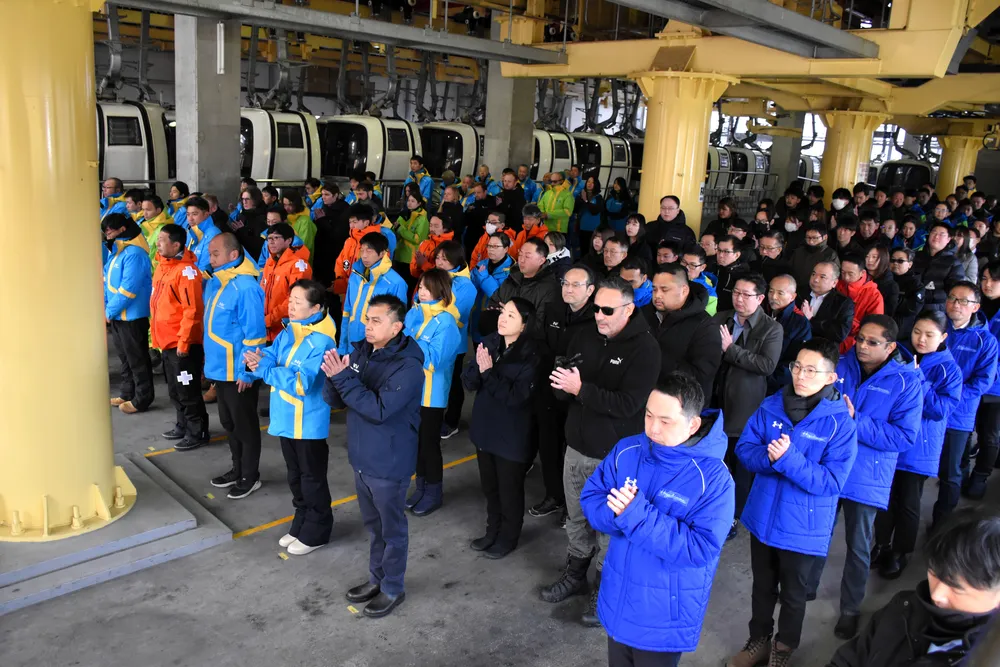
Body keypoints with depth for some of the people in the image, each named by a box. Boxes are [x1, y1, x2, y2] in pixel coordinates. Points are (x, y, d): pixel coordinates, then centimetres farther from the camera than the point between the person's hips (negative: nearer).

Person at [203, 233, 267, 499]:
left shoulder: (245, 287, -21)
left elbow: (254, 333, -21)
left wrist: (246, 371, -20)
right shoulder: (213, 283, 8)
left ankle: (251, 476, 21)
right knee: (229, 423, 20)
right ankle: (238, 469, 36)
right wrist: (211, 361, 17)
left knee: (245, 425, 6)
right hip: (220, 369, 9)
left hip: (238, 372, -9)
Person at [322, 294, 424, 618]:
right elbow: (334, 400, 1)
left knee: (392, 529, 12)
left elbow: (379, 409, -30)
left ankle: (393, 589, 30)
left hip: (389, 464, -7)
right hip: (360, 458, 7)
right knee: (373, 525, 24)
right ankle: (376, 578, 42)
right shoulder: (360, 352, -1)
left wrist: (344, 377, -31)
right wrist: (332, 378, -20)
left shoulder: (408, 366, -22)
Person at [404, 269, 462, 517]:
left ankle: (434, 492, 21)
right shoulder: (414, 313, 5)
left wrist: (409, 340, -24)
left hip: (432, 392, -6)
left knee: (430, 442, 5)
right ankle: (421, 486, 32)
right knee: (416, 440, 17)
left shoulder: (446, 321, -16)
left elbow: (434, 358, -23)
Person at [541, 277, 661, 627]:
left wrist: (581, 389, -27)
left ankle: (605, 588, 26)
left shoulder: (644, 348, -15)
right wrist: (563, 384, -15)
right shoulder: (585, 337, 4)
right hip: (577, 445, 6)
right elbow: (562, 386, 8)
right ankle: (575, 574, 39)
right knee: (576, 517, 19)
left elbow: (628, 404, -24)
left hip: (614, 454, -6)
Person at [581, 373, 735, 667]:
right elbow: (590, 497, -3)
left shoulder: (713, 478, -22)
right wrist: (619, 513, -25)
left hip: (665, 617, -5)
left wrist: (639, 516, -34)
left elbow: (701, 549, -27)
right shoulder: (626, 450, -8)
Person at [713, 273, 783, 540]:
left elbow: (768, 365, -18)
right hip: (717, 400, 4)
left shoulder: (771, 328, -5)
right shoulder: (720, 319, 8)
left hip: (745, 405, -3)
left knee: (741, 463, 7)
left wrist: (731, 350, -20)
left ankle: (734, 515, 20)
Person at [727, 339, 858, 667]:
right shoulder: (771, 406, -7)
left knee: (793, 594, 20)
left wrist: (789, 459, -33)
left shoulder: (840, 423, -18)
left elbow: (832, 482, -22)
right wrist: (769, 457, -25)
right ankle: (759, 640, 45)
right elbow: (744, 448, -5)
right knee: (762, 586, 23)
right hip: (763, 517, 3)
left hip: (802, 527, -3)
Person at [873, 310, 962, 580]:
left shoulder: (949, 369, -6)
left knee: (908, 502, 8)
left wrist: (917, 379, -23)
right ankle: (882, 545, 31)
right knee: (884, 497, 11)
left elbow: (942, 409, -16)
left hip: (919, 447, -2)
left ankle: (900, 553, 27)